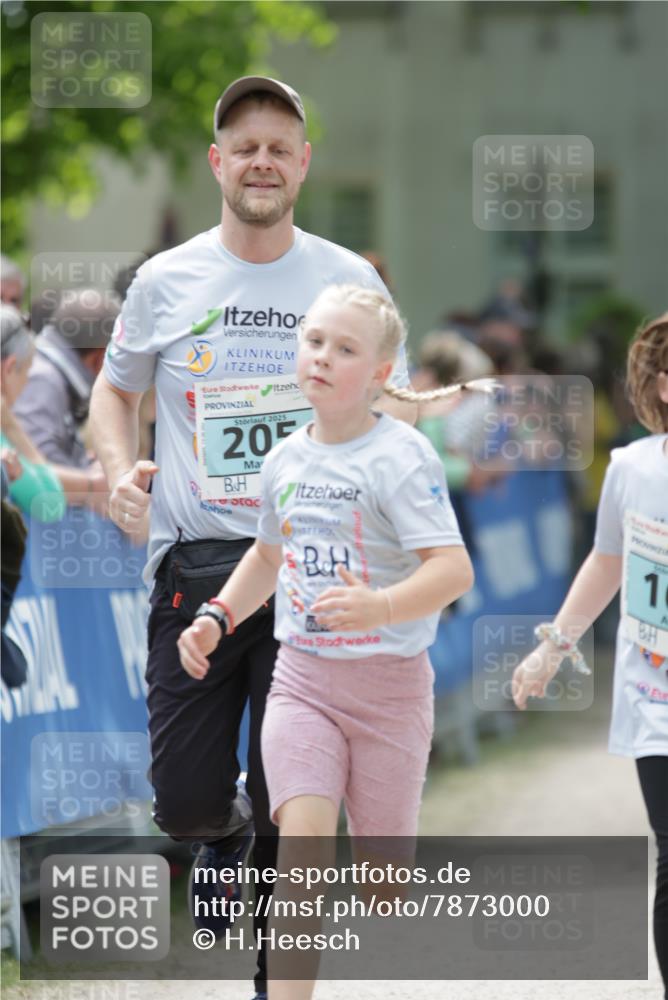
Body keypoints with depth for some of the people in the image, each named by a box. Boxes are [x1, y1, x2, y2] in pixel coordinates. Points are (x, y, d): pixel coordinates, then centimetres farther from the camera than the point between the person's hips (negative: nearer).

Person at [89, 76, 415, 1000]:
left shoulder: (350, 280, 4)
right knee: (185, 798, 0)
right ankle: (225, 832, 38)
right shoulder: (166, 281, 5)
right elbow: (115, 392, 19)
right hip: (194, 564, 1)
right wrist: (121, 470, -1)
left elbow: (392, 409, 14)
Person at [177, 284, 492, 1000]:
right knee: (302, 835, -17)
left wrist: (381, 606, -37)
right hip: (300, 678, 3)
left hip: (388, 680, -3)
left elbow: (454, 568, -22)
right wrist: (217, 618, 14)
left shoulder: (400, 457, -11)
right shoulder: (285, 460, 7)